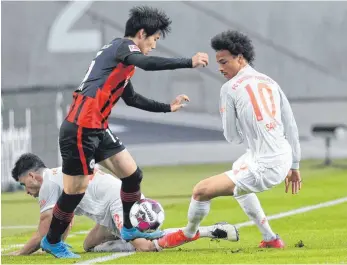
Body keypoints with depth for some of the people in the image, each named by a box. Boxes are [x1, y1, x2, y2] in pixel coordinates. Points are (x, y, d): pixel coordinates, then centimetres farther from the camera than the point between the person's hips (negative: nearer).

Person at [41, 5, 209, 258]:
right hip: (80, 128, -10)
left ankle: (130, 229, 28)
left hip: (98, 129, 10)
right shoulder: (122, 46, -9)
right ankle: (52, 241, 17)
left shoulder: (123, 55, 19)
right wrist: (189, 62, -29)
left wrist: (168, 107, 31)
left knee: (132, 174, 11)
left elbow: (132, 98, 32)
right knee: (76, 190, -1)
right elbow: (147, 63, -31)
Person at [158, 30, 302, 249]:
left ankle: (189, 233, 25)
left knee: (202, 190, -2)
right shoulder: (270, 82, 12)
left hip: (264, 167, -8)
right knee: (237, 180, 36)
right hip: (284, 158, 8)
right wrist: (294, 166, 23)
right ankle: (270, 238, 38)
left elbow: (232, 137, 0)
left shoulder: (230, 88, -6)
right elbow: (291, 126, 14)